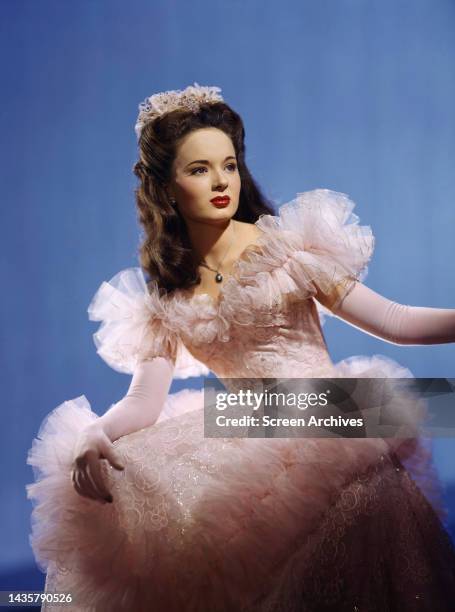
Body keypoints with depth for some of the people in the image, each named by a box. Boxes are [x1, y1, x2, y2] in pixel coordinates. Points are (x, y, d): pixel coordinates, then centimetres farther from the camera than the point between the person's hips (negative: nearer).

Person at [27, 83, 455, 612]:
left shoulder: (289, 245, 1)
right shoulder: (163, 295, 9)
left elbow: (393, 321, -3)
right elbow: (145, 401, 1)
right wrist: (94, 434, -20)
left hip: (330, 425, -2)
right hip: (246, 443, 3)